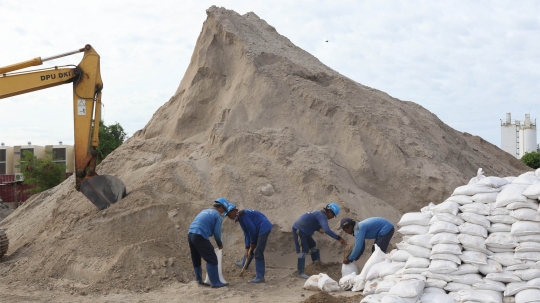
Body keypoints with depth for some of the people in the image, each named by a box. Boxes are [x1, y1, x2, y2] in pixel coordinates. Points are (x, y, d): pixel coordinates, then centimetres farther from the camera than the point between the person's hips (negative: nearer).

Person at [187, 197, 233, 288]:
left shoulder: (205, 211, 26)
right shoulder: (218, 215, 2)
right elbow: (217, 232, -3)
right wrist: (220, 244, 14)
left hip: (190, 234, 8)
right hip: (200, 236, -8)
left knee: (196, 259, 20)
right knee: (212, 259, -3)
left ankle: (199, 280, 32)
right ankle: (215, 282, -5)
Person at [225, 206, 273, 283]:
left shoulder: (241, 215, -16)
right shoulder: (242, 215, 14)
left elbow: (252, 229, -18)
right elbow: (247, 233, 14)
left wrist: (252, 242, -4)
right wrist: (247, 248, 9)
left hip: (263, 228, -10)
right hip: (259, 230, 10)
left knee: (258, 253, -9)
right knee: (250, 248, 27)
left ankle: (260, 277, -8)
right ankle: (244, 264, 49)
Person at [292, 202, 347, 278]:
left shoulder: (320, 213, 9)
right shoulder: (322, 216, -22)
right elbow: (327, 230, -35)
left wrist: (319, 229, -4)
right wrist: (339, 238, -37)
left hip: (304, 231, 11)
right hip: (299, 230, -11)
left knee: (313, 247, 17)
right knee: (303, 250, -12)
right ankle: (301, 272, -10)